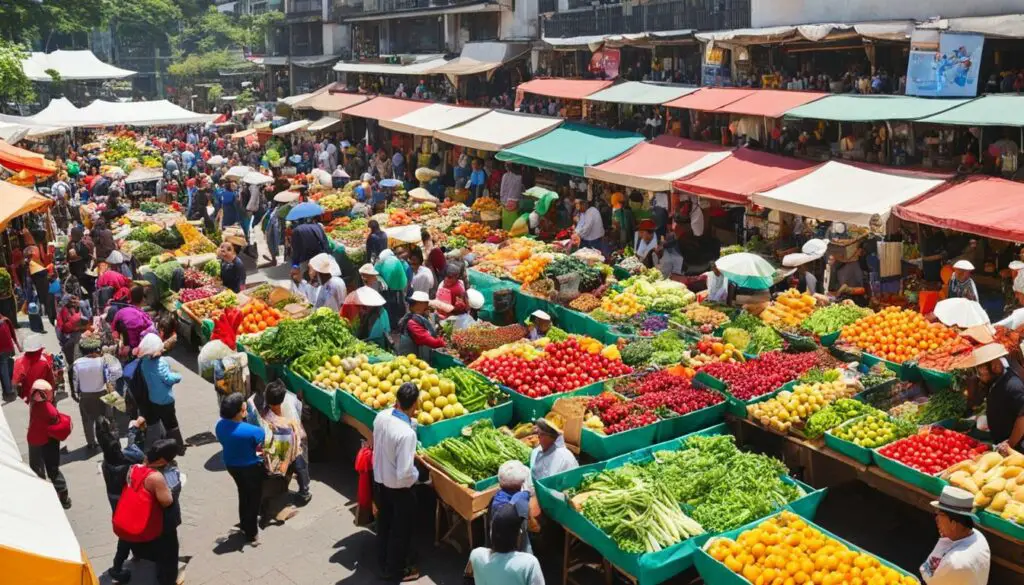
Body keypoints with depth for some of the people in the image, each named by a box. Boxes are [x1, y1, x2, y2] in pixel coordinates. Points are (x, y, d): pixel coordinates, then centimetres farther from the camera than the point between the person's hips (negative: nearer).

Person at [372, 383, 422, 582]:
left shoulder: (381, 416, -14)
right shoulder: (407, 433, -34)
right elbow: (405, 474, -31)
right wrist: (417, 474, -10)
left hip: (379, 480, 7)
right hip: (398, 488, -7)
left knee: (384, 524, 26)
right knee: (400, 530, 16)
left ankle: (383, 562, 45)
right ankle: (395, 570, 34)